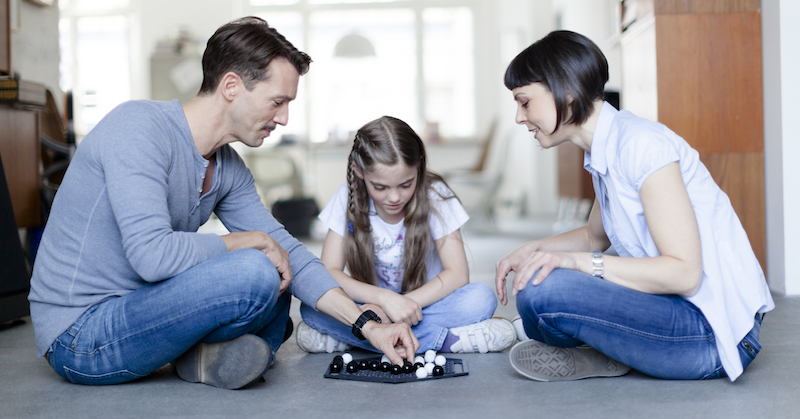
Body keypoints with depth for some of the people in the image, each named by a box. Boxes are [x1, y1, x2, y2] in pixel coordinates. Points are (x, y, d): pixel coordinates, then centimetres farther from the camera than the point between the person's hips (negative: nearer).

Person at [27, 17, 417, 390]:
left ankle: (207, 355, -7)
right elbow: (152, 255, -31)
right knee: (254, 274, -27)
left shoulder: (229, 168, 5)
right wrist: (252, 241, -17)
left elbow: (286, 249, 7)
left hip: (130, 314, 9)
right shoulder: (139, 126, -20)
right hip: (78, 336, -9)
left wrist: (368, 326, 0)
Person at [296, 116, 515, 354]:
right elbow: (328, 272, -14)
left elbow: (458, 274, -16)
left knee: (481, 298, -30)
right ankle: (446, 339, -28)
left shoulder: (434, 195, -12)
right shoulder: (348, 199, -10)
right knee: (312, 307, -29)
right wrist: (386, 298, -31)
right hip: (370, 304, 1)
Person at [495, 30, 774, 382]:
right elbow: (595, 236, 26)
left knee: (541, 291, -25)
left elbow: (684, 272, -23)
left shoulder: (642, 145, -19)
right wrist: (533, 249, 9)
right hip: (684, 312, 10)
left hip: (715, 335, -10)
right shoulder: (605, 154, 9)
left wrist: (578, 261, -22)